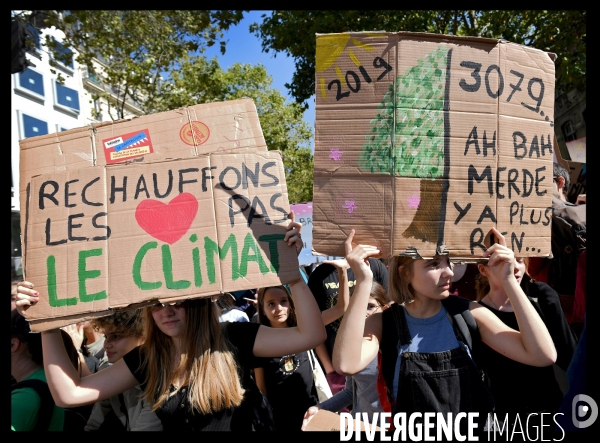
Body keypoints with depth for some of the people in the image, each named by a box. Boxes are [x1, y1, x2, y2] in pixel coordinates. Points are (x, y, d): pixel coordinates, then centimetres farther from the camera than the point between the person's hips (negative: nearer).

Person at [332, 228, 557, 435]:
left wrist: (508, 280, -18)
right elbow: (346, 365, -29)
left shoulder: (468, 313, -6)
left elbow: (543, 356, -14)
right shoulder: (384, 323, -10)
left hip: (474, 430, 2)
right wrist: (363, 282, -33)